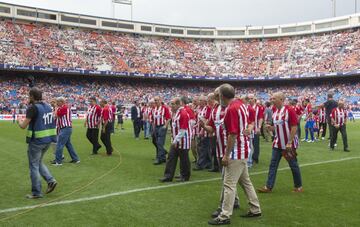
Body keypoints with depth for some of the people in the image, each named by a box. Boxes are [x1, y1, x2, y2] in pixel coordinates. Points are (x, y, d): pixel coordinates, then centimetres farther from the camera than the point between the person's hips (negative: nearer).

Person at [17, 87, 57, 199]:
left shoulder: (33, 107, -15)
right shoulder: (47, 106, 7)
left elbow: (23, 126, -15)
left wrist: (19, 121, 8)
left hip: (36, 141, -7)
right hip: (48, 139, 7)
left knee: (34, 166, 5)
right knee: (39, 162, 23)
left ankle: (36, 192, 10)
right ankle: (51, 180, 10)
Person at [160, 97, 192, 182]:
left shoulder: (183, 113, -19)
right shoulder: (175, 113, 11)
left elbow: (183, 130, -22)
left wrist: (176, 140, -20)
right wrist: (173, 139, 15)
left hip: (182, 141, -9)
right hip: (175, 141, 9)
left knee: (183, 159, 4)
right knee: (171, 157, 7)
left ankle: (185, 177, 18)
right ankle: (168, 176, 11)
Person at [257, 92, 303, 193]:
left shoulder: (289, 110, -15)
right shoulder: (275, 111, 7)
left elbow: (294, 127, -17)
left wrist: (289, 143, -20)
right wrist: (270, 127, -4)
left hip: (289, 144, -7)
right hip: (277, 143, 7)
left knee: (293, 165, 6)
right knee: (273, 164, 3)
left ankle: (298, 186, 22)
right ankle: (269, 186, 7)